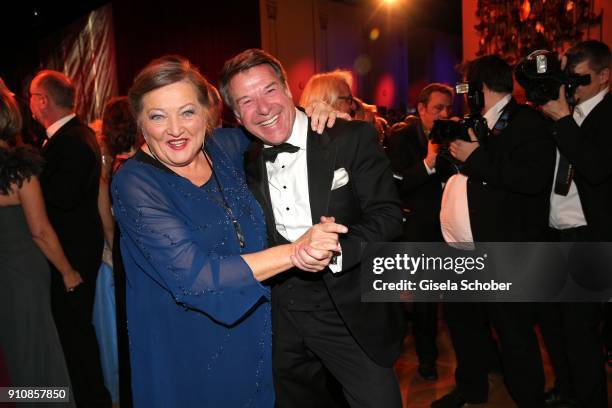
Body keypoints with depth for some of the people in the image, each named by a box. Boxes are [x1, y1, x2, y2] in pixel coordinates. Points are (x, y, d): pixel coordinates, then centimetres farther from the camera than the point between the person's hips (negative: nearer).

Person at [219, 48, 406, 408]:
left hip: (348, 311, -4)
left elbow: (387, 215, -13)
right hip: (279, 313, 4)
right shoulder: (246, 163, 4)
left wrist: (334, 251, -28)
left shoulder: (354, 139, -9)